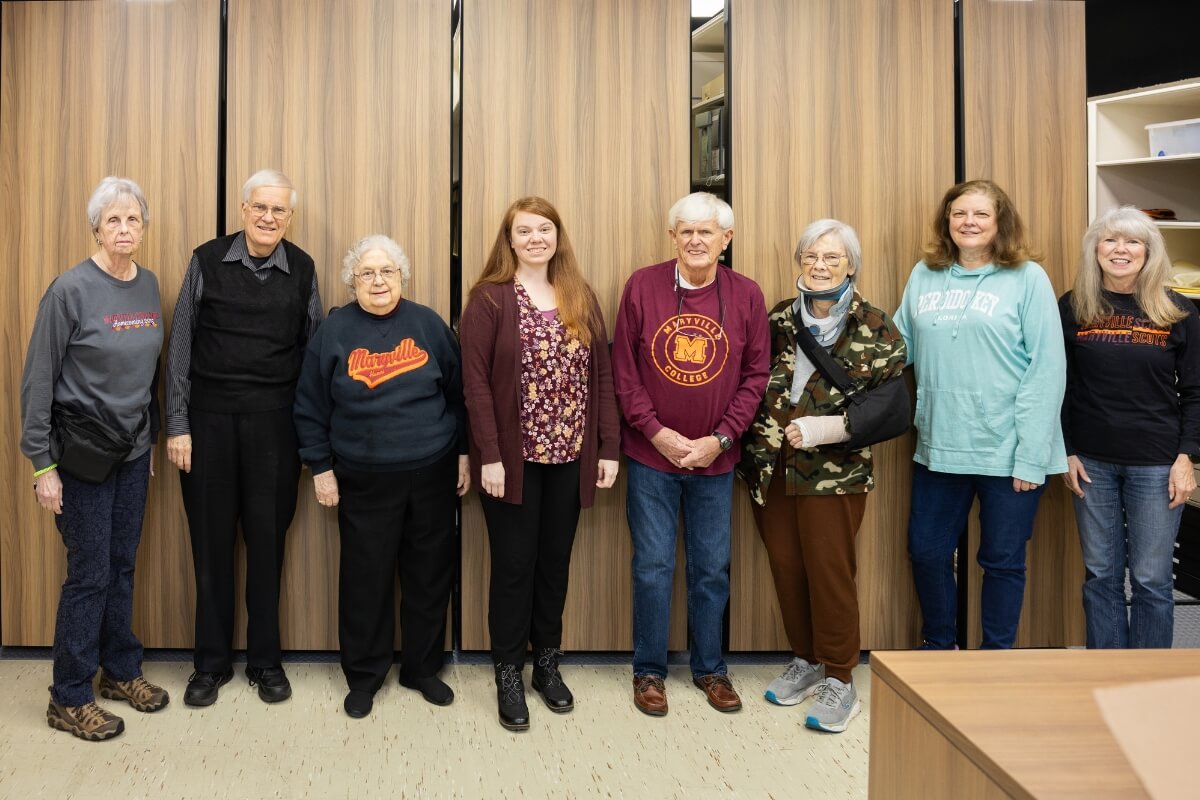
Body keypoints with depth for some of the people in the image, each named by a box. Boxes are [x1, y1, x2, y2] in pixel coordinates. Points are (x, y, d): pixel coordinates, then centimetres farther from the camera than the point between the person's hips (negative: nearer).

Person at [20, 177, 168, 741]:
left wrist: (151, 436, 13)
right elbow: (37, 381, -12)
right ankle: (69, 698, 17)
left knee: (122, 566, 14)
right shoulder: (71, 289, -14)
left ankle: (121, 670, 30)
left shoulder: (148, 286, 4)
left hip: (133, 450, 5)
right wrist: (42, 465, -13)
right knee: (90, 573, 1)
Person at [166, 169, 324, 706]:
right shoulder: (207, 261, 0)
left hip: (274, 420, 1)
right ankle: (212, 661, 23)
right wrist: (177, 425, -2)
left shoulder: (302, 270, 3)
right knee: (211, 540, 7)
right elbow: (180, 347, 2)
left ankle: (266, 659, 23)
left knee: (267, 539, 8)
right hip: (210, 417, 0)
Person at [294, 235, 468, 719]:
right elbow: (310, 408, 2)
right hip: (363, 480, -1)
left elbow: (458, 392, 8)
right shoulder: (334, 332, 0)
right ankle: (363, 675, 24)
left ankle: (422, 668, 27)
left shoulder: (428, 324, 2)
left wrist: (463, 452, 7)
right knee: (365, 578, 6)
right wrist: (321, 469, 0)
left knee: (430, 574, 10)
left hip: (432, 474, 1)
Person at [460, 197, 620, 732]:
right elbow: (476, 381, -10)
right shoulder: (489, 299, -6)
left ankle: (548, 663, 30)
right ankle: (508, 674, 21)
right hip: (514, 456, -3)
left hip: (569, 455, 4)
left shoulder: (582, 298, 7)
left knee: (555, 562, 14)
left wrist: (609, 447, 1)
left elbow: (601, 375, 5)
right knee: (514, 565, 5)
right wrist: (489, 456, -15)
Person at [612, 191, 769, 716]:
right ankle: (649, 671, 24)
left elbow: (756, 374, -1)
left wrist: (720, 438, -9)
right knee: (653, 566, 7)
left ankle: (710, 669, 31)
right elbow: (623, 370, -4)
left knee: (712, 568, 13)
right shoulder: (642, 286, -4)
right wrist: (656, 431, -11)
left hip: (714, 458, 1)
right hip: (651, 455, -1)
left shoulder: (746, 295, -2)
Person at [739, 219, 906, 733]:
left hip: (833, 474, -4)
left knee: (830, 572, 1)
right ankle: (806, 662, 30)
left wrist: (823, 428, -18)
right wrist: (752, 450, 3)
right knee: (786, 569, 10)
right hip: (771, 470, 4)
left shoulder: (876, 329, -4)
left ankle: (839, 682, 17)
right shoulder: (777, 320, 8)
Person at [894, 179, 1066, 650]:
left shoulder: (1028, 278, -4)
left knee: (1003, 560, 10)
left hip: (1006, 450, -3)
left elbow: (1047, 369, -9)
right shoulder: (924, 275, 7)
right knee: (926, 551, 13)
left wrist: (1032, 453, -13)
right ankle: (938, 648, 35)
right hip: (938, 446, 4)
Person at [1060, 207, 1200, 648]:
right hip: (1092, 462, 1)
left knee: (1151, 578, 4)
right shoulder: (1072, 308, 2)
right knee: (1100, 575, 9)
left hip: (1156, 463, -1)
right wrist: (1065, 452, 0)